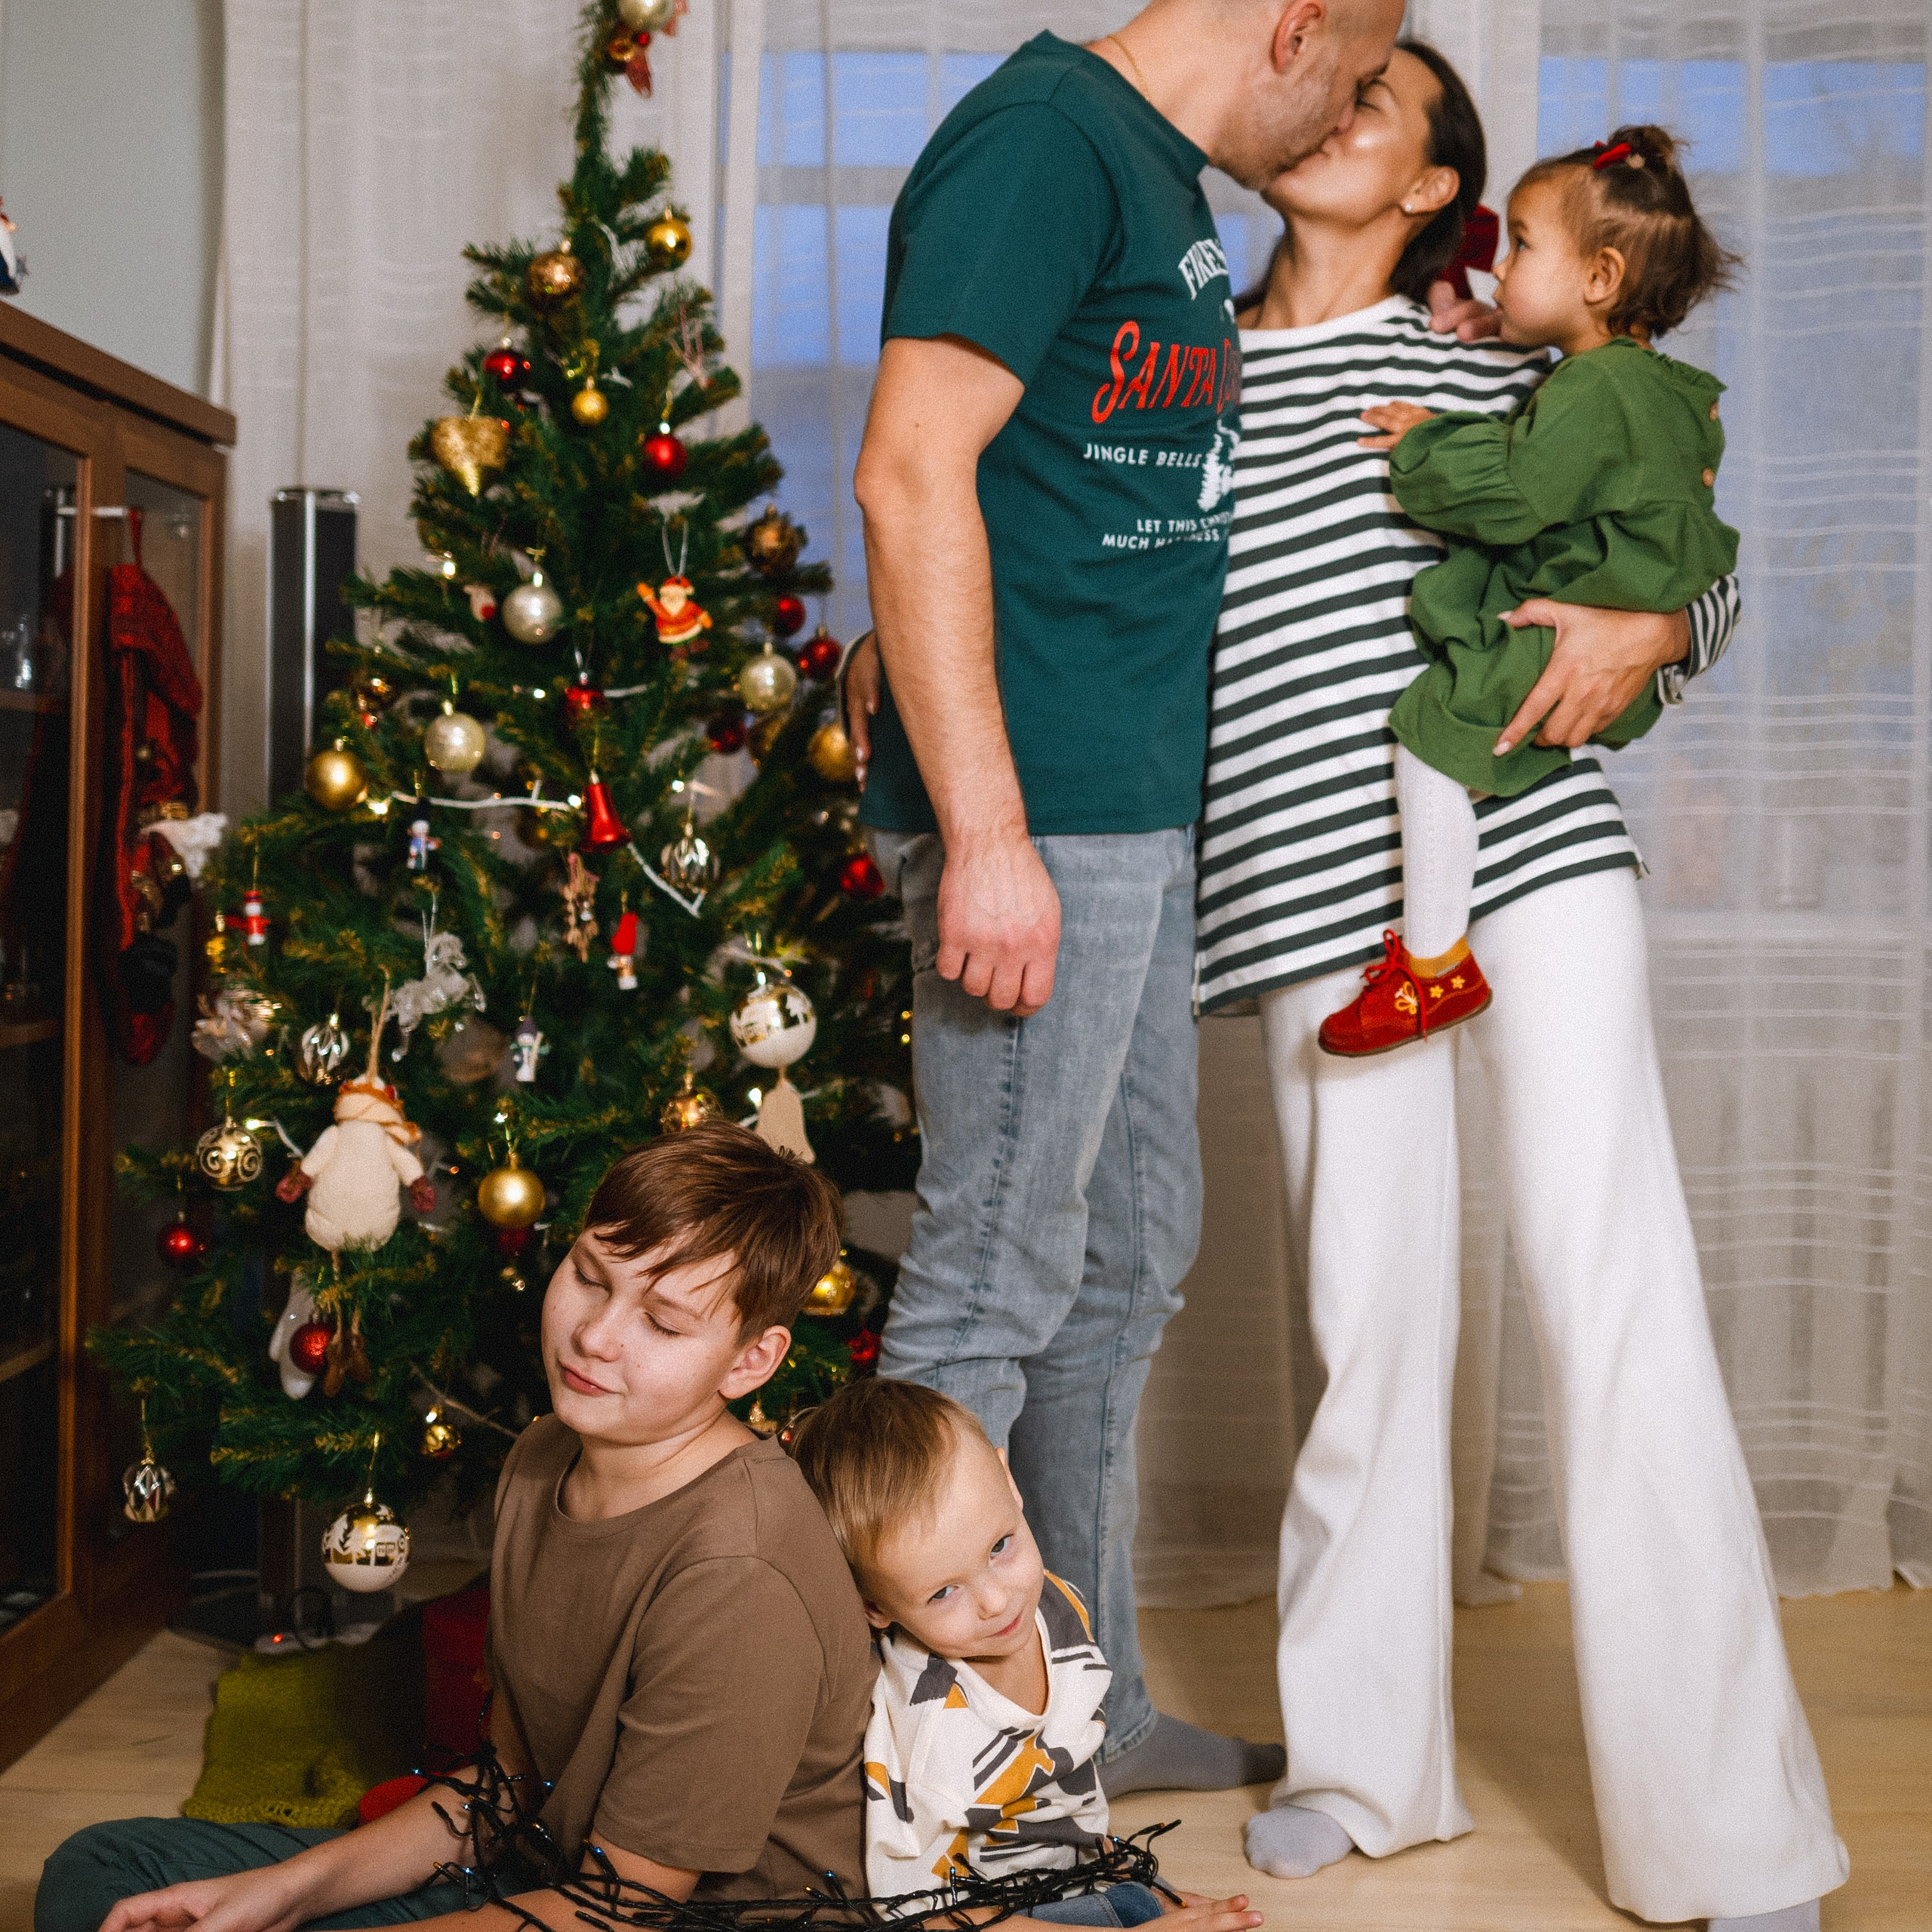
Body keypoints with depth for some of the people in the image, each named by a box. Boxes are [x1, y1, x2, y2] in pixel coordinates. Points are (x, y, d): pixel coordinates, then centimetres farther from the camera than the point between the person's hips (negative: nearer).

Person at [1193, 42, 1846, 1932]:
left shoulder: (1507, 372, 13)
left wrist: (1649, 629, -5)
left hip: (1530, 844, -1)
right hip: (1315, 880, 1)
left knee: (1612, 1284, -8)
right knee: (1367, 1311, 4)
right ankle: (1361, 1760, 21)